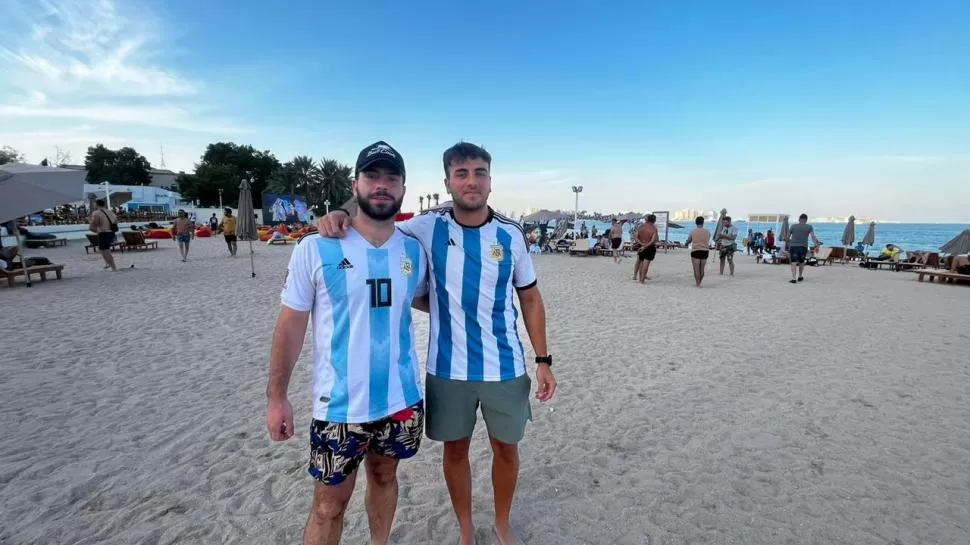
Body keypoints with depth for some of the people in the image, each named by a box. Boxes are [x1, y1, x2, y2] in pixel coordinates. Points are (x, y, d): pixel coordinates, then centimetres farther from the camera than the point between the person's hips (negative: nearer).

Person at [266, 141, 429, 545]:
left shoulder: (414, 251, -1)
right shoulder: (315, 249, -11)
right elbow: (290, 325, -6)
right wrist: (276, 396, -5)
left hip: (402, 399, 3)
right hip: (339, 404, -3)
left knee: (384, 477, 23)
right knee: (330, 503, 10)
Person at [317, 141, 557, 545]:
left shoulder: (511, 235, -4)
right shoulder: (428, 228, -7)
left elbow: (530, 299, 4)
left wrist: (543, 360, 1)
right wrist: (342, 215, -18)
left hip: (505, 368, 1)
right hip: (448, 369, 0)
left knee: (506, 448, 16)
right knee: (455, 450, 16)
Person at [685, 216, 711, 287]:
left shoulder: (692, 231, -1)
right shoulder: (707, 232, 5)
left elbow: (688, 242, 9)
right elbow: (708, 242, 17)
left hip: (695, 251, -3)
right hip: (705, 251, 3)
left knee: (696, 269, -1)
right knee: (702, 269, 13)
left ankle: (698, 284, -3)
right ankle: (699, 283, 22)